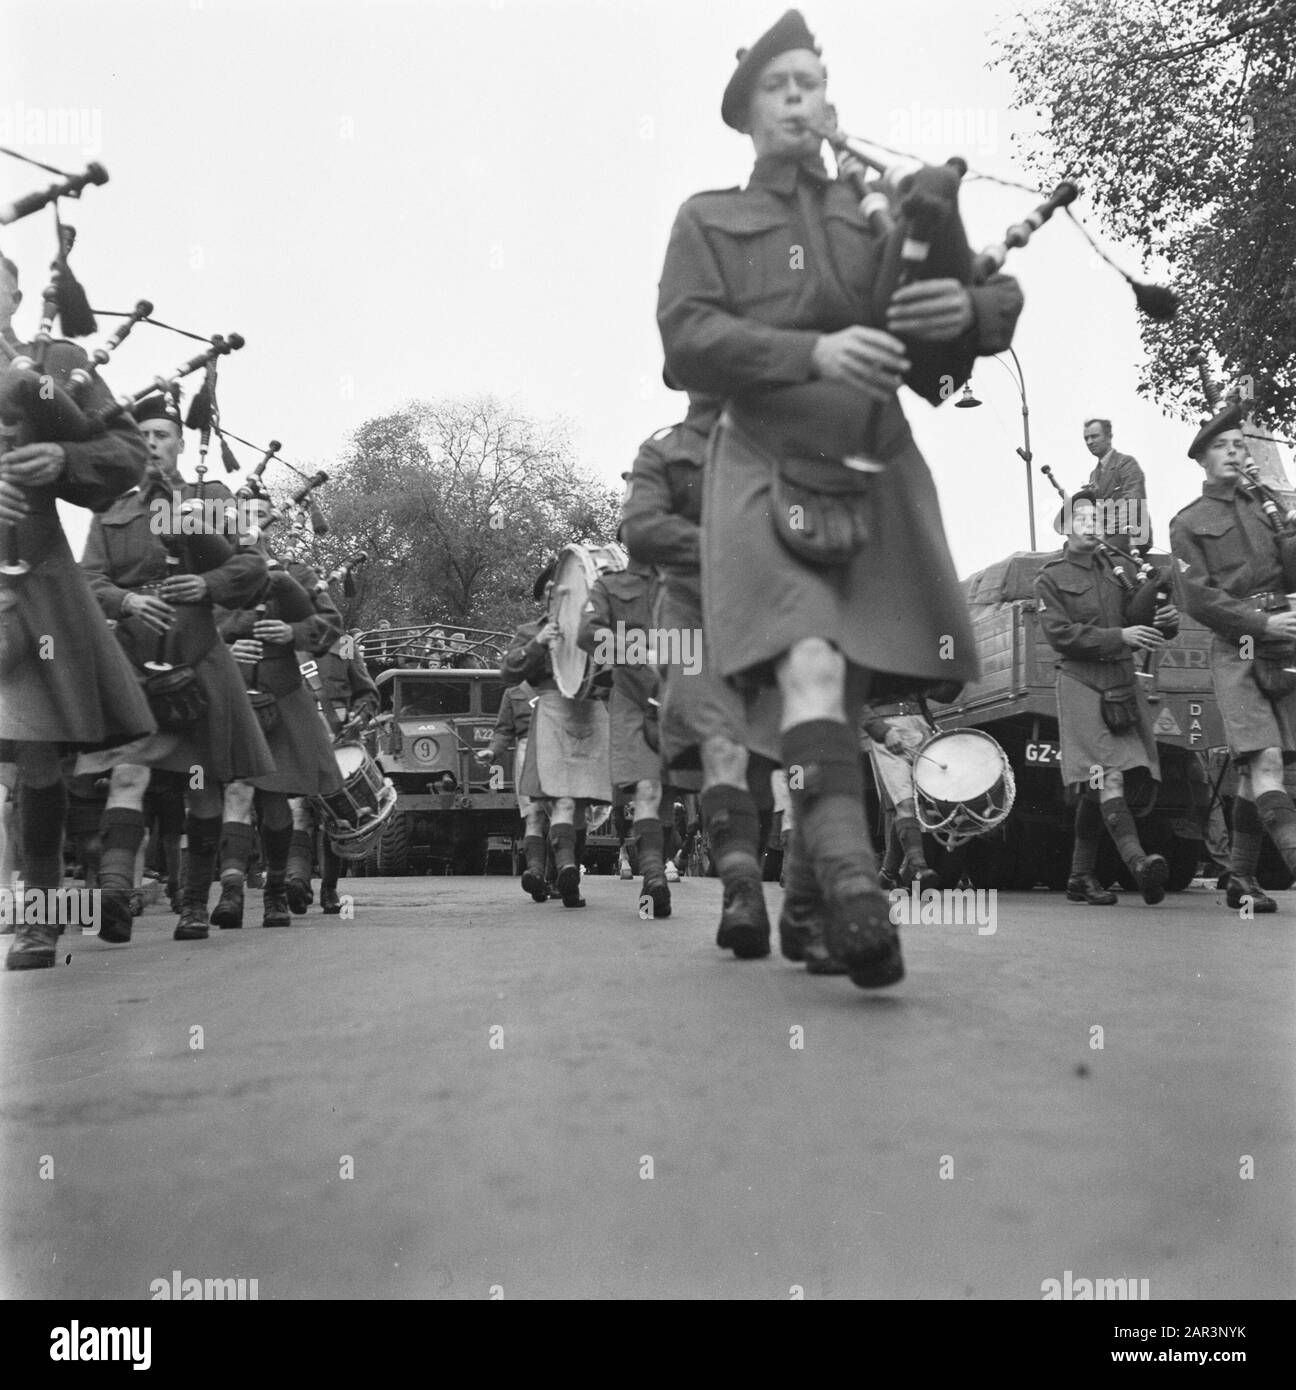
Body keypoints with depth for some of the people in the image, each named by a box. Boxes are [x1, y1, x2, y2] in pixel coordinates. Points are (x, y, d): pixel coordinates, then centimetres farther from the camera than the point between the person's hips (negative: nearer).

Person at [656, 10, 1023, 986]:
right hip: (770, 472, -3)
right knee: (810, 668, -26)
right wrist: (813, 352, -19)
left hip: (879, 475, 3)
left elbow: (1004, 300, 15)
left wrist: (970, 307, -12)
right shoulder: (708, 221, 13)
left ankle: (818, 901, 19)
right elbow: (687, 341, -4)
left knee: (853, 690, 5)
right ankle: (853, 890, -36)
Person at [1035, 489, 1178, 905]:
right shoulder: (1051, 578, 3)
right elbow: (1059, 633, -8)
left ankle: (1081, 877, 14)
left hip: (1124, 682, 5)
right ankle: (1138, 861, -30)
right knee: (1107, 774, -18)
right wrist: (1119, 637, -17)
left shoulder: (1121, 566, 16)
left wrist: (1166, 620, -8)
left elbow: (1145, 622, 16)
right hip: (1081, 683, -4)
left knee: (1094, 785, 7)